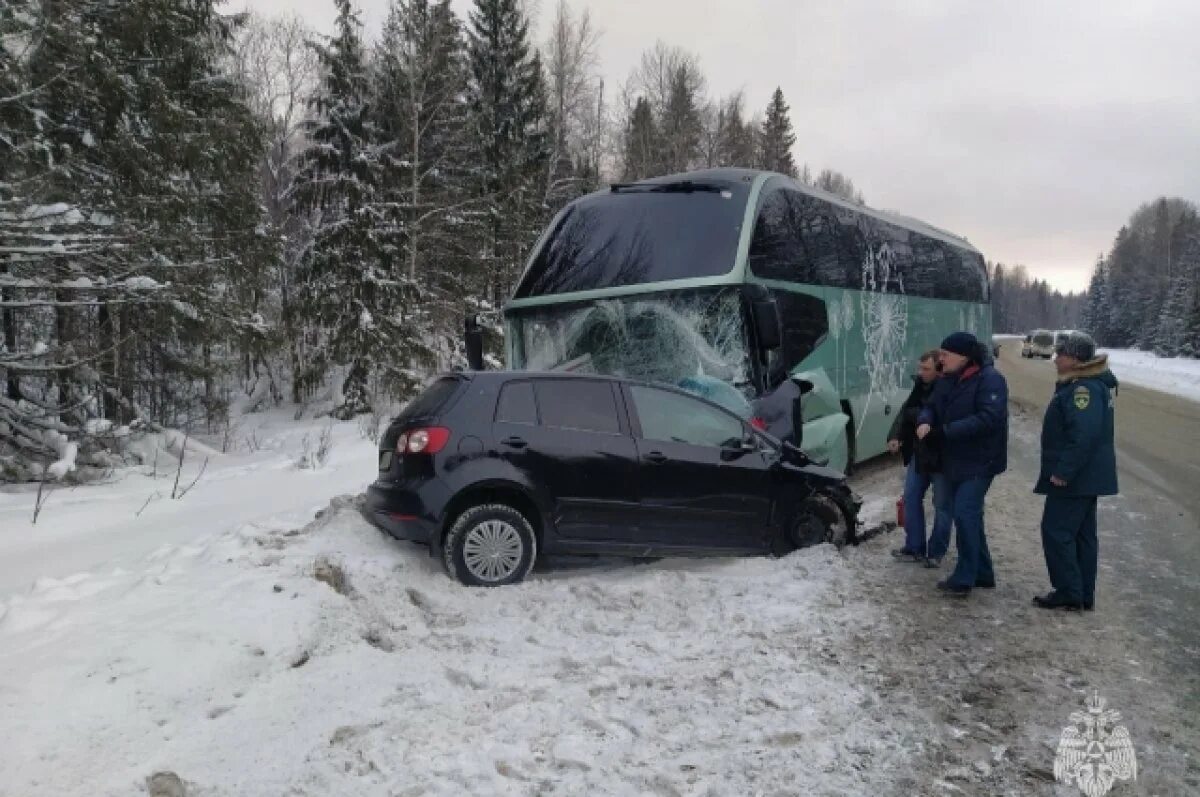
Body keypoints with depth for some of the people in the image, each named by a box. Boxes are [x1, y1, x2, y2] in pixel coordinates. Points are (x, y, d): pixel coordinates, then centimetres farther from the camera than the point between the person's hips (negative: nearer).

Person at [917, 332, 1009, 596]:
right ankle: (983, 573, 27)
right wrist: (925, 421, -13)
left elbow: (988, 418, -25)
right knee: (968, 516, 14)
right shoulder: (948, 380, 9)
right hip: (954, 461, 9)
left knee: (964, 514, -14)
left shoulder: (989, 379, -16)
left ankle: (964, 578, -6)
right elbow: (931, 406, 12)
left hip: (980, 462, -9)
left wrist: (946, 431, -25)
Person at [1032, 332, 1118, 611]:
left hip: (1073, 478, -11)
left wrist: (1063, 471, -26)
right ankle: (1084, 595, 21)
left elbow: (1084, 435, -30)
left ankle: (1069, 594, 1)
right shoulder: (1092, 382, 14)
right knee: (1082, 534, 14)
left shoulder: (1084, 388, -21)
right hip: (1087, 476, 11)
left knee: (1056, 531, -4)